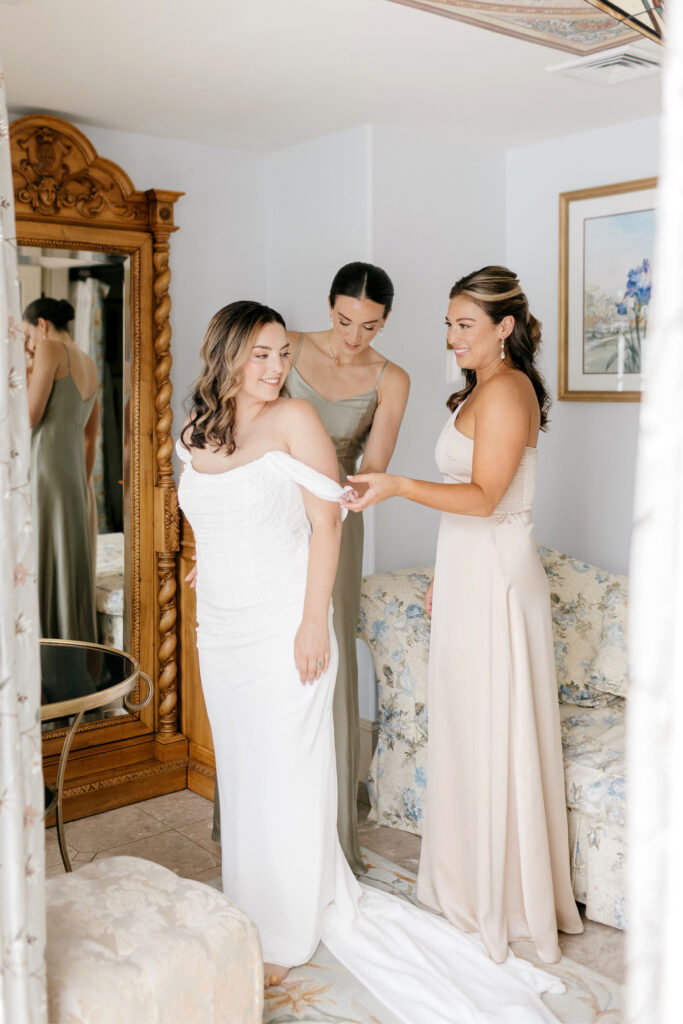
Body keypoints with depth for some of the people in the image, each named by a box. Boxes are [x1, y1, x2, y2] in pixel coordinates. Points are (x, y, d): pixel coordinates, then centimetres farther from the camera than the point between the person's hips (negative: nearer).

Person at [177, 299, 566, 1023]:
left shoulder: (294, 420, -10)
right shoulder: (194, 435, 7)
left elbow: (326, 523, -13)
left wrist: (314, 622, -17)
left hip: (282, 628, -6)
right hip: (221, 629, 6)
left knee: (285, 773, 2)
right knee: (239, 771, 15)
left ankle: (285, 934, 19)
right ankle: (247, 912, 33)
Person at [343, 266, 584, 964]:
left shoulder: (507, 389, -14)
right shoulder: (483, 388, 16)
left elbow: (484, 497, -23)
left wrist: (398, 486, -32)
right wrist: (443, 574, 21)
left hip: (494, 578, -10)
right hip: (469, 572, 10)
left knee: (491, 737, 1)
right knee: (465, 730, 16)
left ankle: (501, 902, 17)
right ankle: (468, 885, 31)